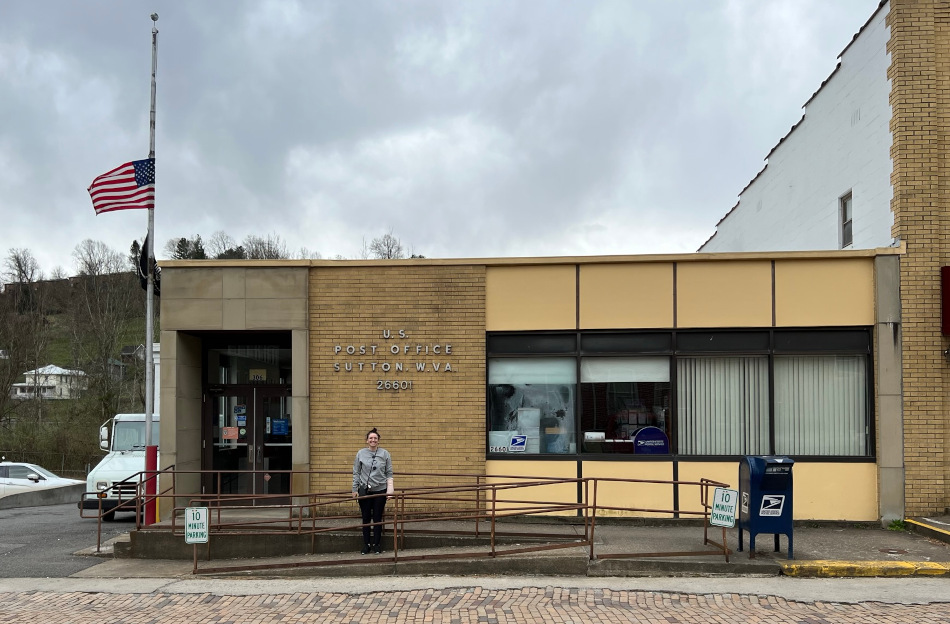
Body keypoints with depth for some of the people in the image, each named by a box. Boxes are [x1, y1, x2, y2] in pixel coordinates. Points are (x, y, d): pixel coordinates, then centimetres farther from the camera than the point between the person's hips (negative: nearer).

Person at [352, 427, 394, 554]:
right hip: (364, 491, 0)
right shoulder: (360, 453, 0)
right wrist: (355, 489, 0)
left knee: (378, 518, 6)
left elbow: (389, 474, 2)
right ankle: (366, 544, 16)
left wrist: (389, 490, -4)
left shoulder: (385, 454, 0)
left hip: (380, 491, 0)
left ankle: (376, 544, 16)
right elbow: (356, 473, 4)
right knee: (366, 518, 6)